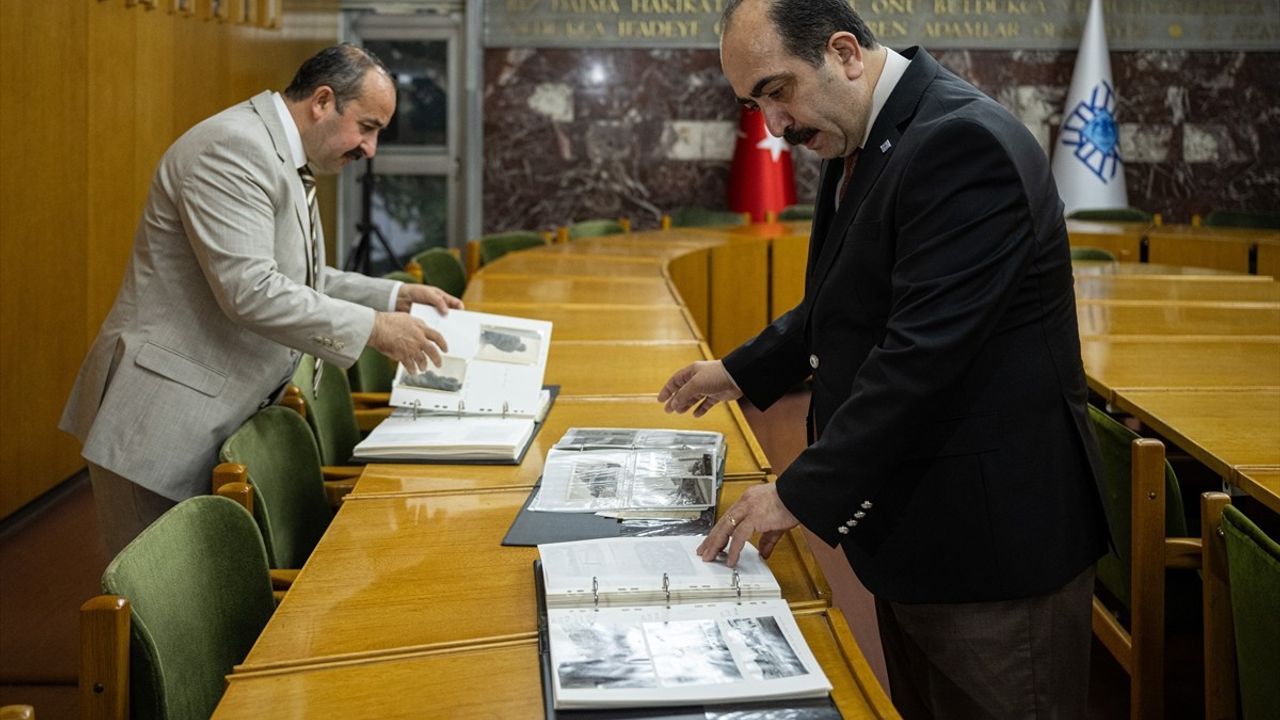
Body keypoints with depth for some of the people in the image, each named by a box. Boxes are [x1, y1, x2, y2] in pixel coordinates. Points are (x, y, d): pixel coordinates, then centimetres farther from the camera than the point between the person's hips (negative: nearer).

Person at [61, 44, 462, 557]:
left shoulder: (282, 159, 13)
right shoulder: (233, 148, -18)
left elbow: (299, 280, 22)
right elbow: (250, 292, -26)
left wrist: (397, 297, 10)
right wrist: (374, 329, -21)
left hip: (215, 417, 10)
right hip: (161, 421, -10)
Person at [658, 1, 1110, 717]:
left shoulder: (964, 143, -23)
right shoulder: (861, 142, 8)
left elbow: (924, 351, -28)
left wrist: (800, 492, -23)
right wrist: (744, 371, 21)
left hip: (990, 534, -9)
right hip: (914, 524, 9)